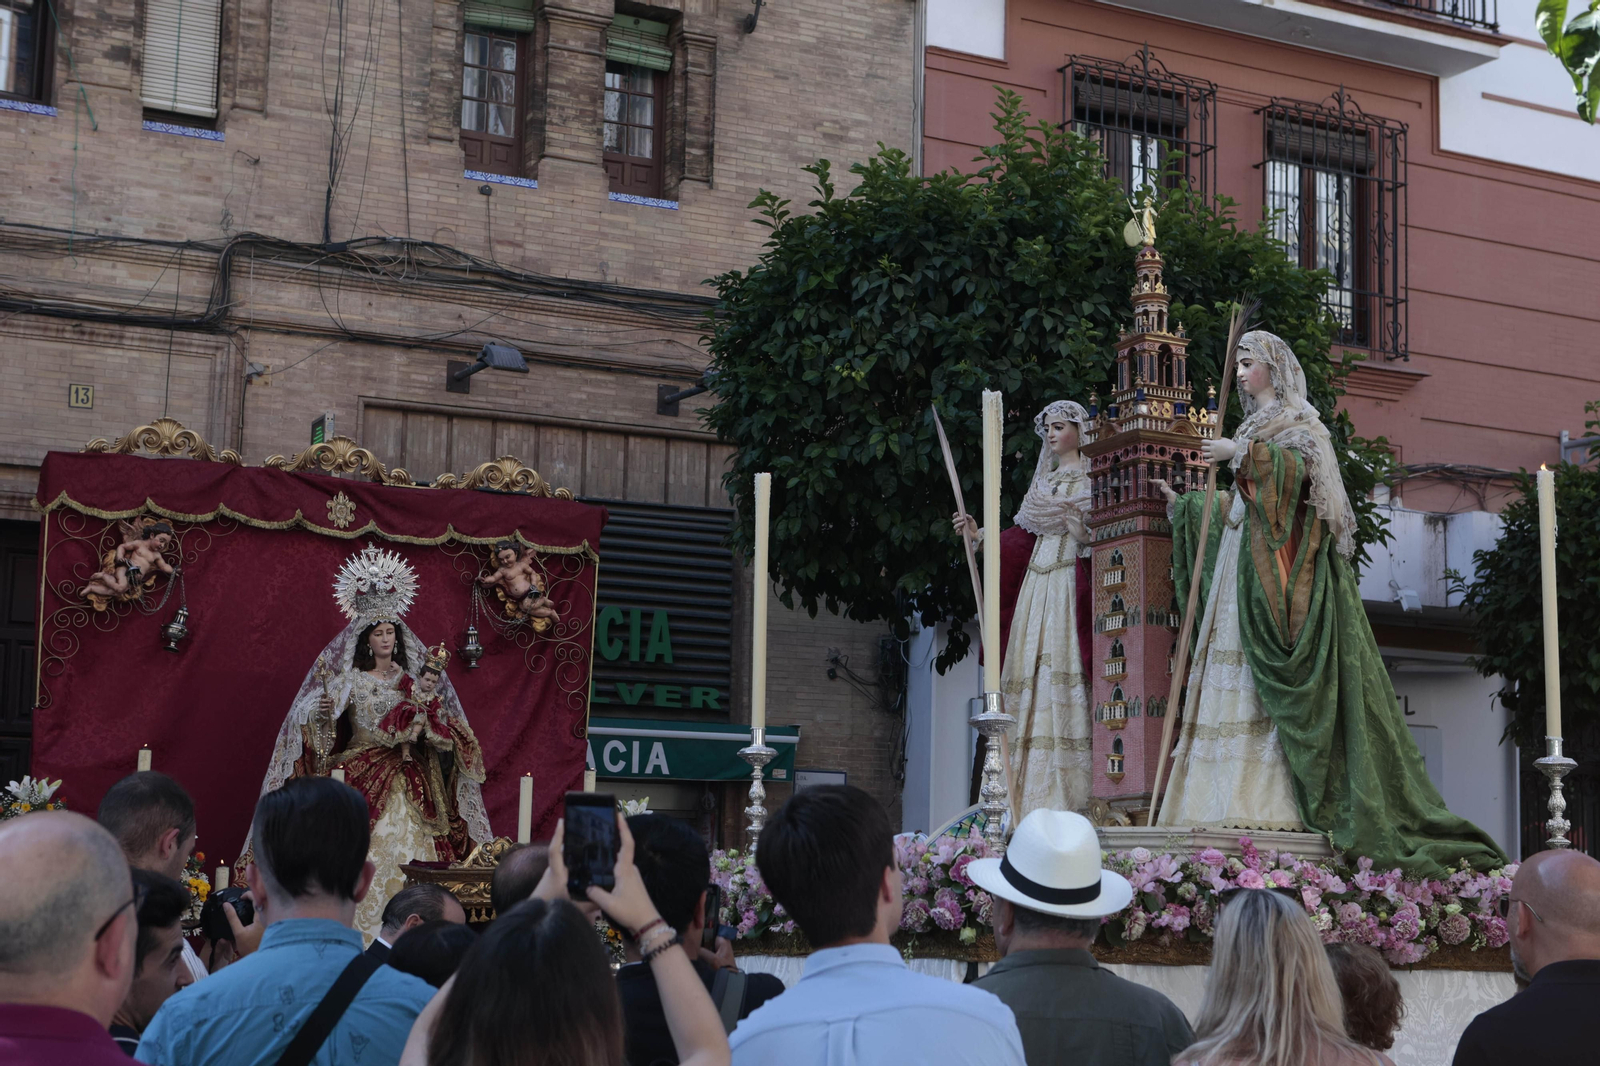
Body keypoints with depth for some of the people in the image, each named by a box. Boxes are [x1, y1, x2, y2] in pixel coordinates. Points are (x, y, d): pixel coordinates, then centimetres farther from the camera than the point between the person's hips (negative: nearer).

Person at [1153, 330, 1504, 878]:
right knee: (1235, 683, -2)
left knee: (1273, 681, -16)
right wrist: (1184, 502, 36)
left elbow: (1302, 468, -20)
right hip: (1241, 573, 8)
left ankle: (1274, 805, -22)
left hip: (1276, 572, -8)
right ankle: (1236, 798, -7)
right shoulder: (1254, 427, 25)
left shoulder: (1297, 423, 2)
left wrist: (1242, 453, -26)